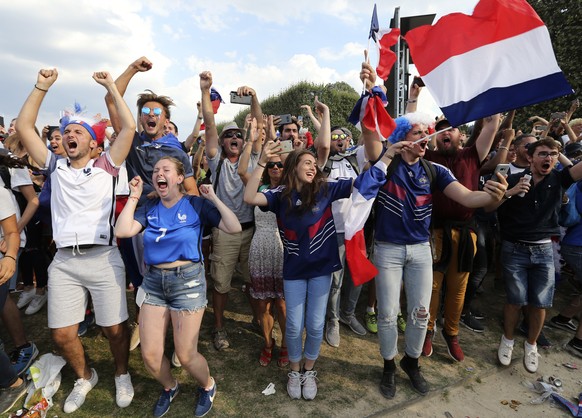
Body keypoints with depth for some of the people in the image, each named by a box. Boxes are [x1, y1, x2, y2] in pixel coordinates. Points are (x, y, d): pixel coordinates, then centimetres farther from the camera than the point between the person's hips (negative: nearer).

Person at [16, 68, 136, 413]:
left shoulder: (106, 167, 5)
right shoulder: (55, 167, 13)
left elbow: (129, 127, -3)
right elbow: (23, 127, 9)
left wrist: (111, 86, 3)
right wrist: (42, 87, 7)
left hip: (103, 258, -3)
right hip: (64, 261, 3)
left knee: (115, 328, 3)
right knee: (62, 334, 8)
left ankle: (122, 374, 31)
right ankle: (85, 377, 35)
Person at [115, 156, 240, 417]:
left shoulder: (196, 204, -5)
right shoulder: (149, 208, 6)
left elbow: (235, 228, -14)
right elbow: (122, 231, -11)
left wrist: (213, 198, -14)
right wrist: (134, 197, -4)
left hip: (187, 281, -4)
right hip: (154, 281, 4)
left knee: (186, 355, 1)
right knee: (150, 355, 6)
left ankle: (208, 386, 34)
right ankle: (169, 387, 39)